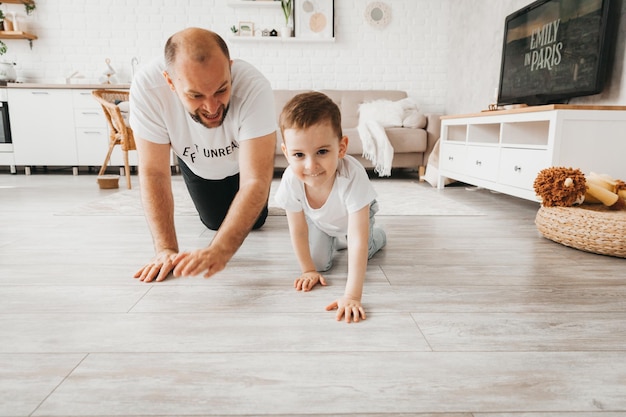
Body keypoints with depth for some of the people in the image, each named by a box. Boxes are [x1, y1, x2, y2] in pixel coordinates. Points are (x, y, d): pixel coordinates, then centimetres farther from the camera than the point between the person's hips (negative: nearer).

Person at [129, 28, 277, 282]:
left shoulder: (254, 89, -43)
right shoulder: (147, 87, -38)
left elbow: (255, 180, -46)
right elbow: (154, 173, -31)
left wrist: (219, 251, -58)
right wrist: (167, 249, -37)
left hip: (244, 160, -1)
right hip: (196, 163, 1)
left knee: (254, 222, 11)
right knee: (215, 222, 12)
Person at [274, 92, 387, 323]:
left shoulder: (352, 176, -47)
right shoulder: (291, 180, -38)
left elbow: (358, 241, -46)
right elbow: (298, 231, -21)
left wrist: (352, 296, -49)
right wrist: (308, 270, -12)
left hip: (354, 216, -1)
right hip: (319, 220, 2)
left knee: (357, 255, -5)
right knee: (319, 262, -2)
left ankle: (376, 236, 28)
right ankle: (334, 241, 31)